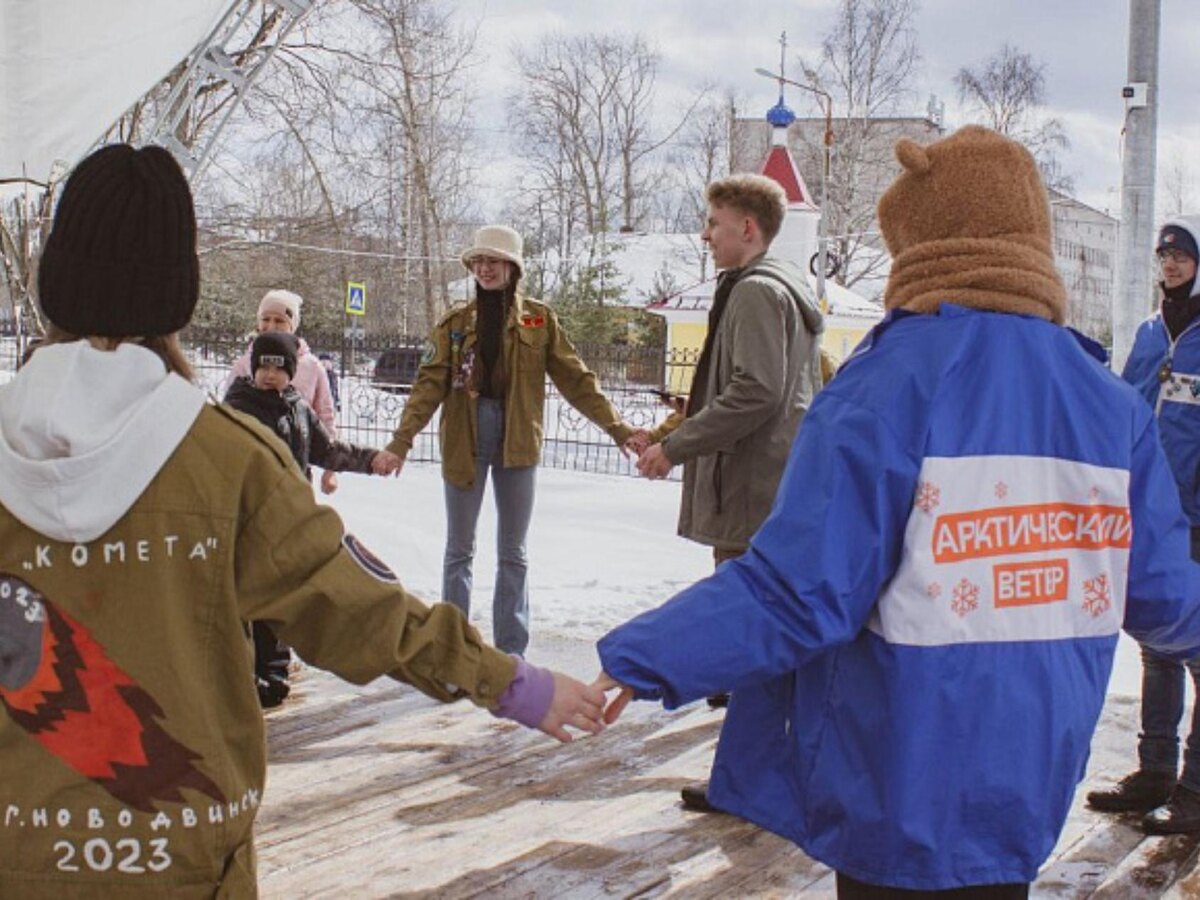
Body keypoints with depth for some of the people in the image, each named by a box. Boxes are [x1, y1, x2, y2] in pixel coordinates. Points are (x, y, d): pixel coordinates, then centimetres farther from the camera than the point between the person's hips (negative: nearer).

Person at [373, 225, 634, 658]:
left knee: (513, 553, 8)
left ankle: (511, 652, 16)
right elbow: (430, 385, -6)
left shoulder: (538, 319, 1)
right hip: (464, 443, 0)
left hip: (518, 443, 0)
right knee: (460, 550, 9)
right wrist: (401, 440, -18)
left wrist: (617, 427, -4)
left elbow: (575, 378, 2)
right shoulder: (455, 322, 1)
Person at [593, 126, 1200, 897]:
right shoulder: (1112, 404, -2)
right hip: (1028, 786, 5)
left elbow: (800, 593, -22)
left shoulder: (887, 387, -17)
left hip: (898, 796, -4)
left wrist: (640, 659, -13)